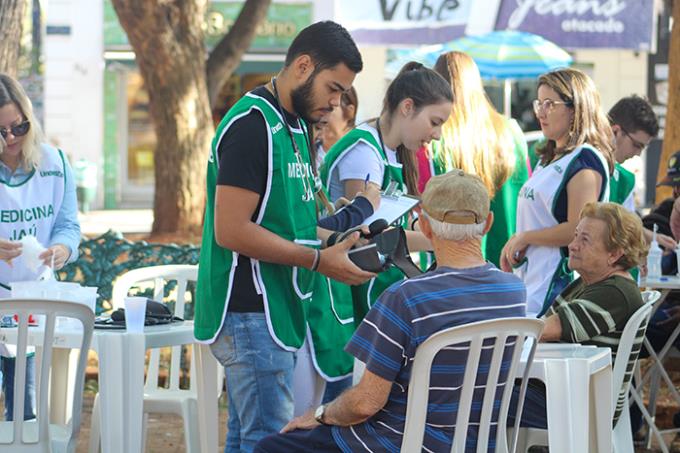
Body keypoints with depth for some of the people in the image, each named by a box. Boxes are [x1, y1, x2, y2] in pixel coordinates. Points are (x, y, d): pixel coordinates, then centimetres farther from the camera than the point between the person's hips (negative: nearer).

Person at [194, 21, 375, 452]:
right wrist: (318, 261, -19)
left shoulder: (296, 124, 16)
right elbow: (231, 231, -21)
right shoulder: (252, 124, -15)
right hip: (252, 314, -10)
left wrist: (335, 237, 5)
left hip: (274, 309, 10)